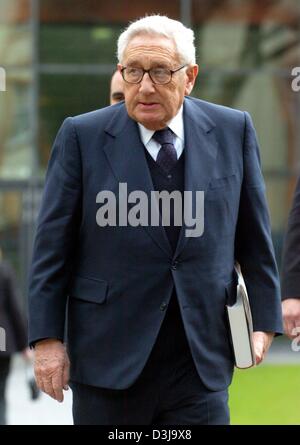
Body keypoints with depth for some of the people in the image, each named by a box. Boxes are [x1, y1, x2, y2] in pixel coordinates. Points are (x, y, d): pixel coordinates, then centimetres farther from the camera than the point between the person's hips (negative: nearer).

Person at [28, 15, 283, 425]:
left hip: (202, 362, 1)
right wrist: (47, 338, -4)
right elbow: (53, 247, -1)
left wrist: (264, 318, 8)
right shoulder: (82, 136, -1)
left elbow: (254, 236, 11)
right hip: (110, 358, -1)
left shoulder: (233, 131, 4)